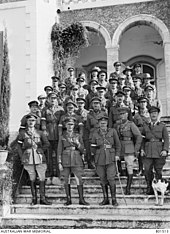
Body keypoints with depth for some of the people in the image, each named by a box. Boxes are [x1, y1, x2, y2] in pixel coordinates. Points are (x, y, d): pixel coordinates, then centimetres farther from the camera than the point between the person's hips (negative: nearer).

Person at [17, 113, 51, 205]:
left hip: (40, 158, 1)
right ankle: (34, 199, 13)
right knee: (32, 179, 5)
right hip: (29, 159, 0)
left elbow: (47, 144, 7)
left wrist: (39, 150, -1)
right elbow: (19, 146, 7)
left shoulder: (40, 133, 9)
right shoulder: (22, 133, 6)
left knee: (42, 178, -2)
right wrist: (22, 158, 1)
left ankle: (42, 199, 5)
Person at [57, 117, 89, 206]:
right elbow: (59, 151, 5)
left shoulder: (78, 136, 9)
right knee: (66, 180, 2)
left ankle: (81, 199, 0)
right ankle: (68, 200, 10)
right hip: (66, 161, 0)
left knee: (79, 180, -5)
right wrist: (59, 163, -2)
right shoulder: (62, 137, 7)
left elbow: (82, 150, 8)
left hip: (76, 161, 0)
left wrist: (77, 144, -12)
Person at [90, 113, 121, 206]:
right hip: (100, 160, 2)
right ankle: (105, 199, 18)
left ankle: (114, 199, 4)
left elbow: (117, 144, 8)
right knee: (103, 180, 7)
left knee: (111, 179, -8)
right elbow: (93, 148, 15)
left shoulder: (112, 131, 3)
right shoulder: (95, 134, 6)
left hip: (110, 159, -2)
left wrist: (117, 154, -1)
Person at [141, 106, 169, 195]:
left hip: (159, 152, -1)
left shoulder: (162, 126, 9)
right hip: (148, 152, 2)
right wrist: (142, 150, 0)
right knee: (147, 170, -5)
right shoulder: (145, 127, 14)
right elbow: (142, 139, 14)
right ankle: (149, 188, 5)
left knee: (158, 171, 1)